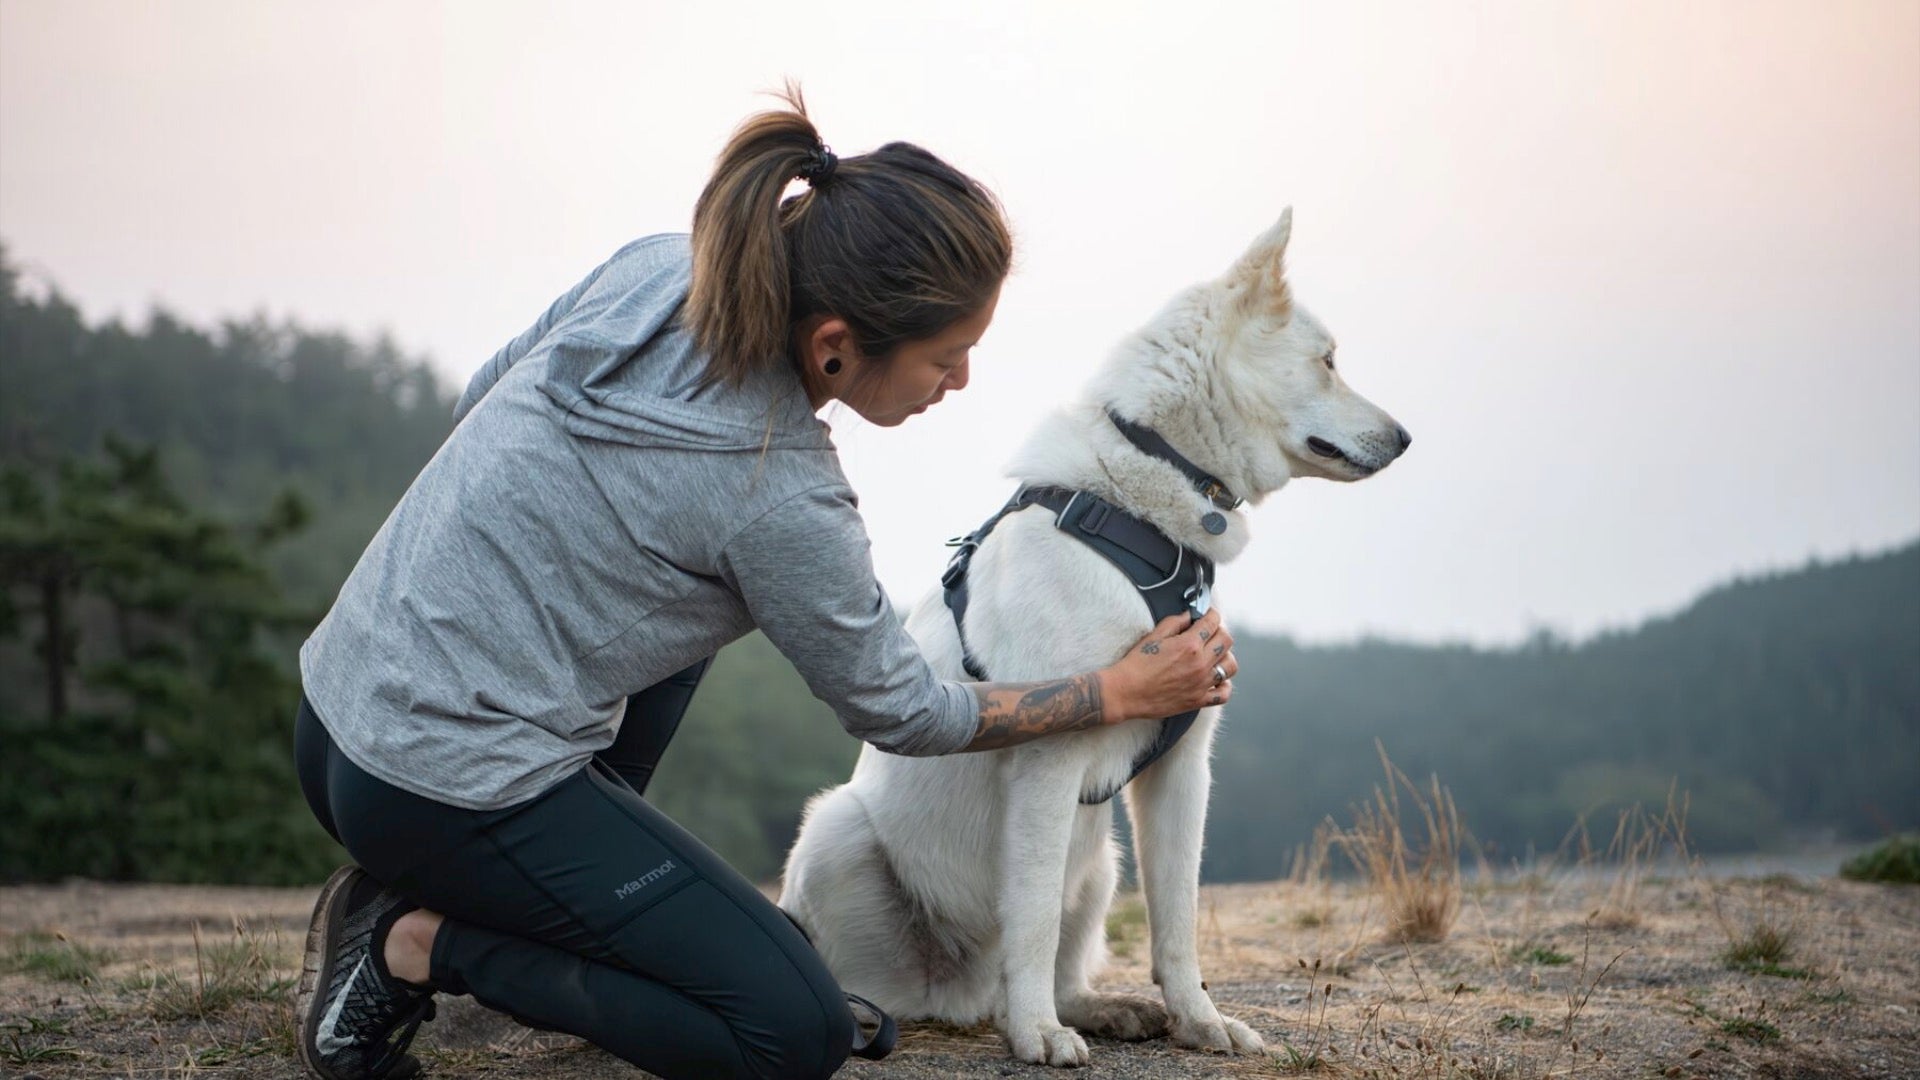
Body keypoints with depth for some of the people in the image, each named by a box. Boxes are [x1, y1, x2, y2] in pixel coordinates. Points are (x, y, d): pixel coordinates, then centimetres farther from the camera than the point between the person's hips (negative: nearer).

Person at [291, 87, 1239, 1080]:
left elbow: (478, 402, 15)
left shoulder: (652, 270, -3)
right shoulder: (776, 493, -22)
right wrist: (1123, 693, 5)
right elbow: (900, 712, -5)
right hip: (449, 790, -9)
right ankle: (418, 944, -5)